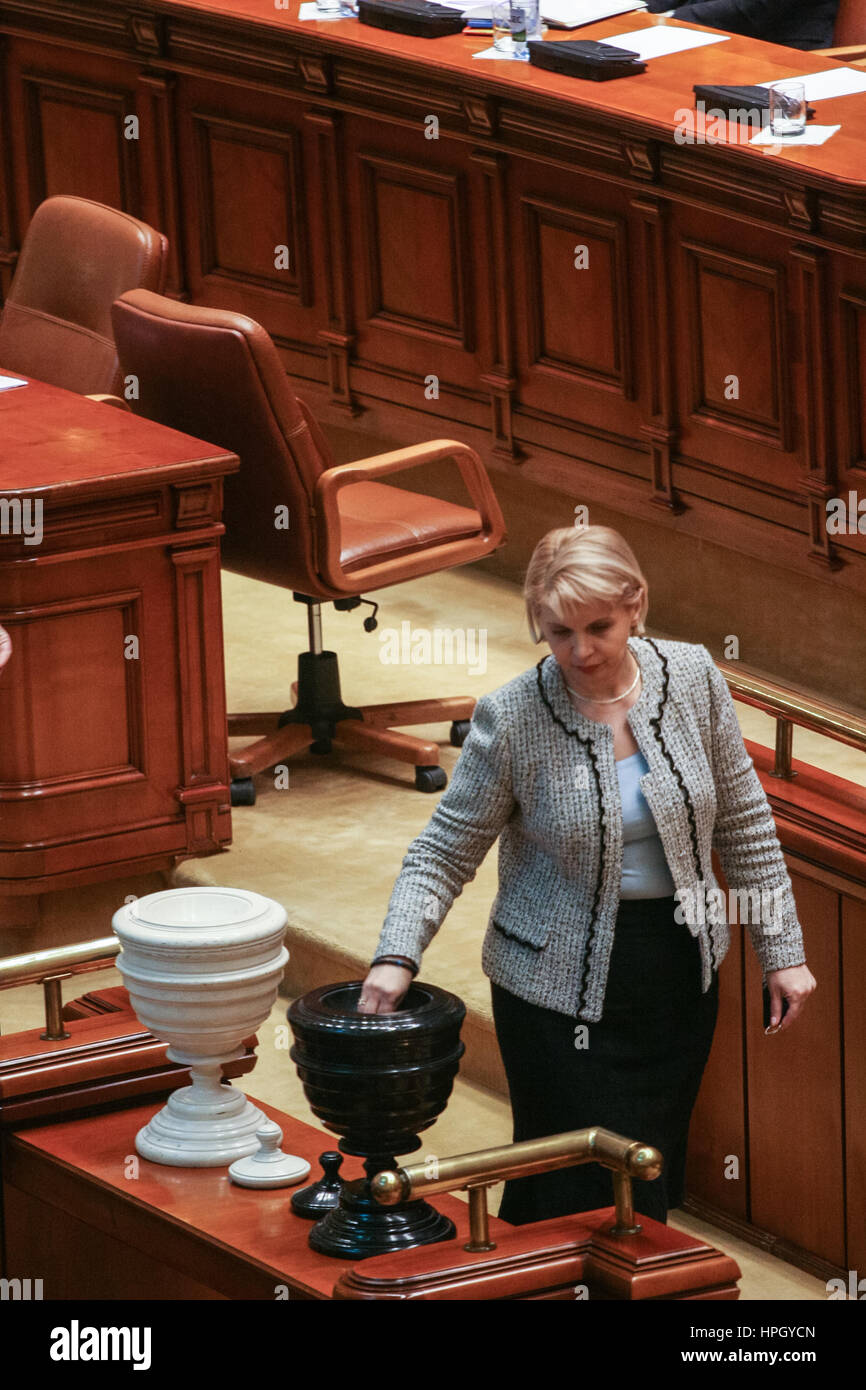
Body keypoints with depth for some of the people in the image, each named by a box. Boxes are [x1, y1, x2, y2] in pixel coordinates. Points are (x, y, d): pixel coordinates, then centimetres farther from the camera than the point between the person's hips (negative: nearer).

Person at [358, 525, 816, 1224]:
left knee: (656, 1175, 11)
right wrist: (396, 956, -22)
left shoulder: (692, 677, -5)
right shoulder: (510, 718, -15)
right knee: (594, 1197, -6)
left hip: (680, 977, 4)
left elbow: (742, 820, 5)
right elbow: (445, 851, -7)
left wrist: (782, 949, 5)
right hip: (562, 992, -4)